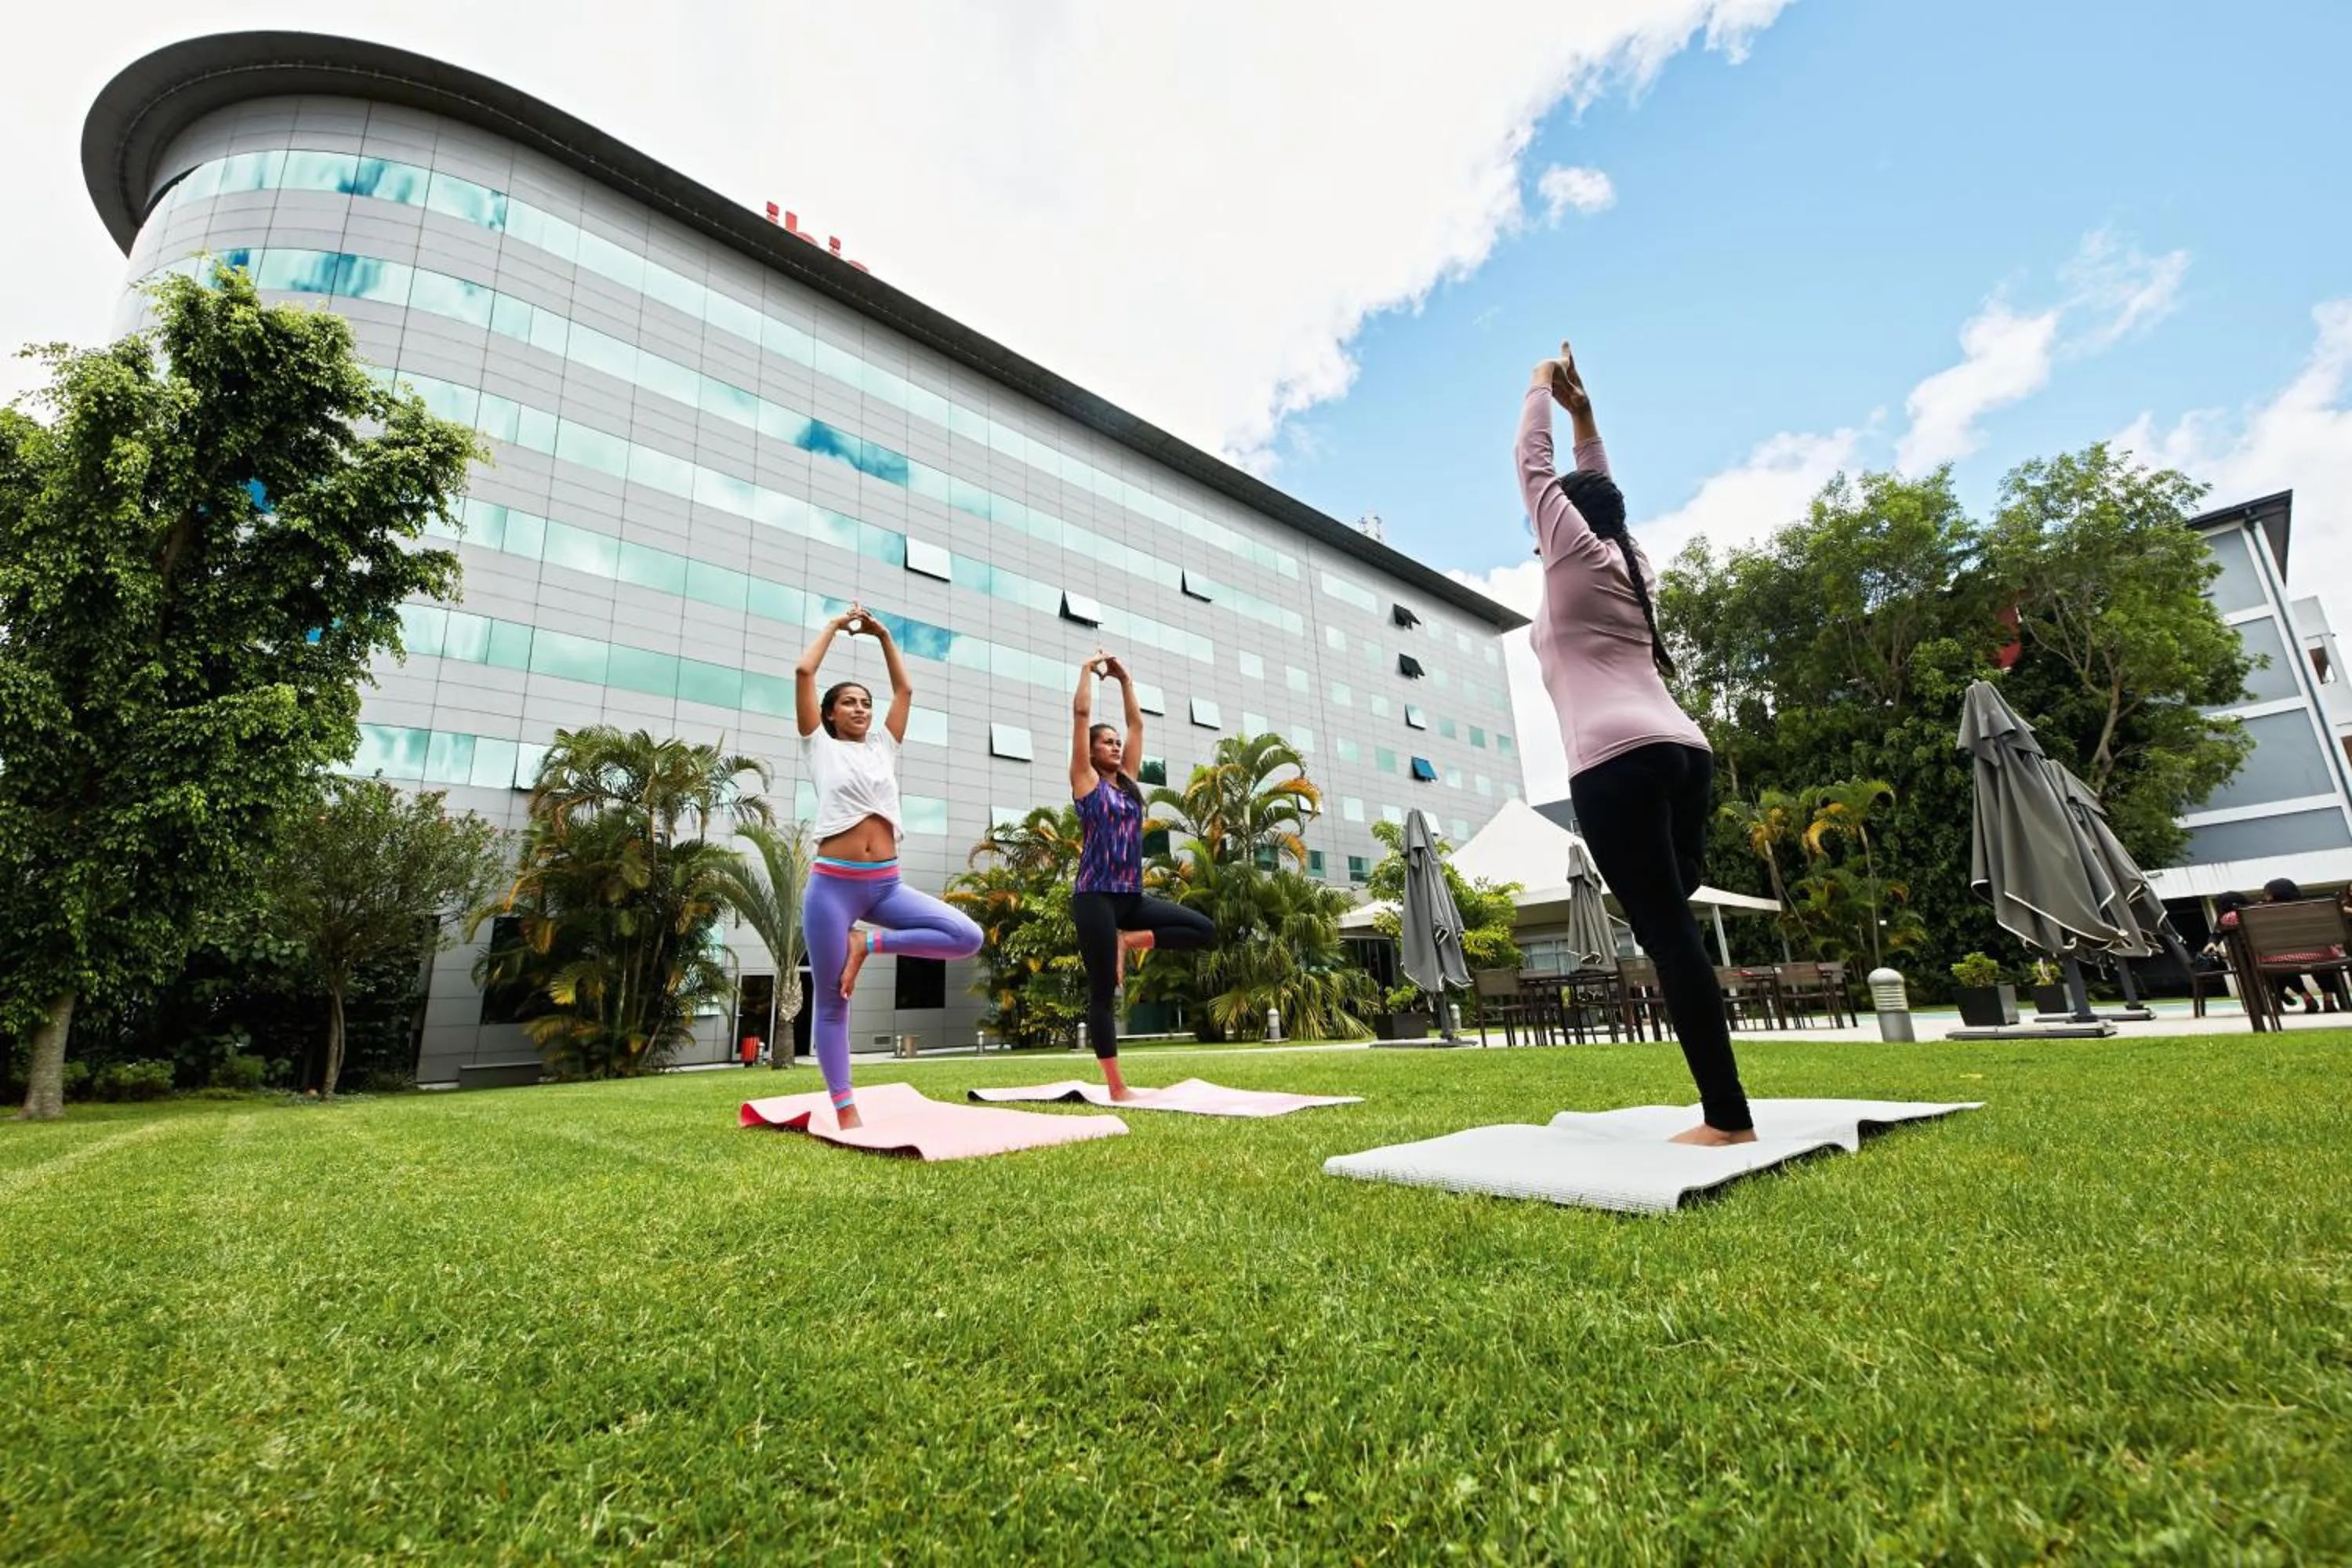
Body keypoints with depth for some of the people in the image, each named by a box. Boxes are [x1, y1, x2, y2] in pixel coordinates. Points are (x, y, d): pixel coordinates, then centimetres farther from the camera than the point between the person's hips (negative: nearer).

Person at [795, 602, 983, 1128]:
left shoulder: (883, 747, 17)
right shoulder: (821, 746, 7)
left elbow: (905, 690, 22)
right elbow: (804, 672, 2)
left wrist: (883, 635, 26)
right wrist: (836, 625, 12)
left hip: (887, 884, 4)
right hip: (833, 884, -4)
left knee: (968, 937, -13)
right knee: (832, 1003, 1)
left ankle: (870, 944, 2)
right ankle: (845, 1110, 12)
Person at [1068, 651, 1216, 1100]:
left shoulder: (1127, 782, 15)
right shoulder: (1086, 781, 0)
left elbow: (1137, 724, 20)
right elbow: (1081, 714, -4)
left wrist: (1124, 679, 23)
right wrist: (1088, 670, 5)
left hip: (1132, 897, 7)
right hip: (1095, 897, -7)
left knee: (1204, 930, -5)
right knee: (1103, 993, -3)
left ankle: (1127, 942, 4)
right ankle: (1116, 1088, 3)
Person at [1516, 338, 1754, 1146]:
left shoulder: (1575, 555, 7)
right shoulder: (1630, 559, 25)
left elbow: (1532, 462, 16)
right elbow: (1600, 491, 42)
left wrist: (1542, 385, 31)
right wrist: (1583, 413, 46)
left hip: (1618, 762, -9)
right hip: (1684, 752, 9)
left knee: (1665, 930, -10)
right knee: (1672, 926, 13)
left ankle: (1728, 1117, -9)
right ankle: (1723, 1106, 8)